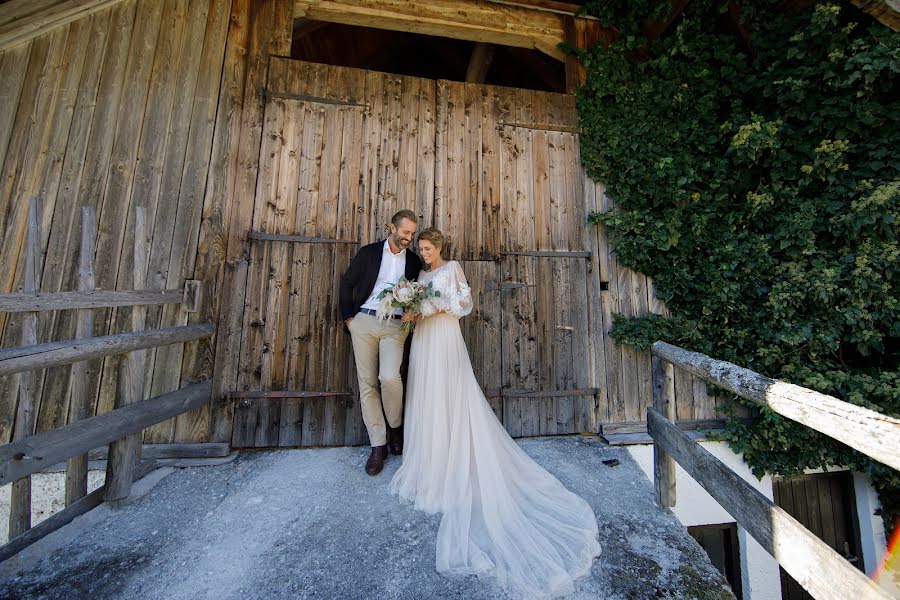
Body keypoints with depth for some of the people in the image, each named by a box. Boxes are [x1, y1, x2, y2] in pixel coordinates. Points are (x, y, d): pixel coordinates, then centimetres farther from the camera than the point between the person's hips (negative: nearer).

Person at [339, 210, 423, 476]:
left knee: (389, 377, -20)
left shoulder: (414, 261, 10)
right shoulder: (369, 252, 6)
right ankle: (378, 446, 17)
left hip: (395, 326, 0)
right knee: (367, 383, 3)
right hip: (364, 322, 1)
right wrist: (348, 317, 3)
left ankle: (395, 426, 11)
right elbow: (347, 283, 8)